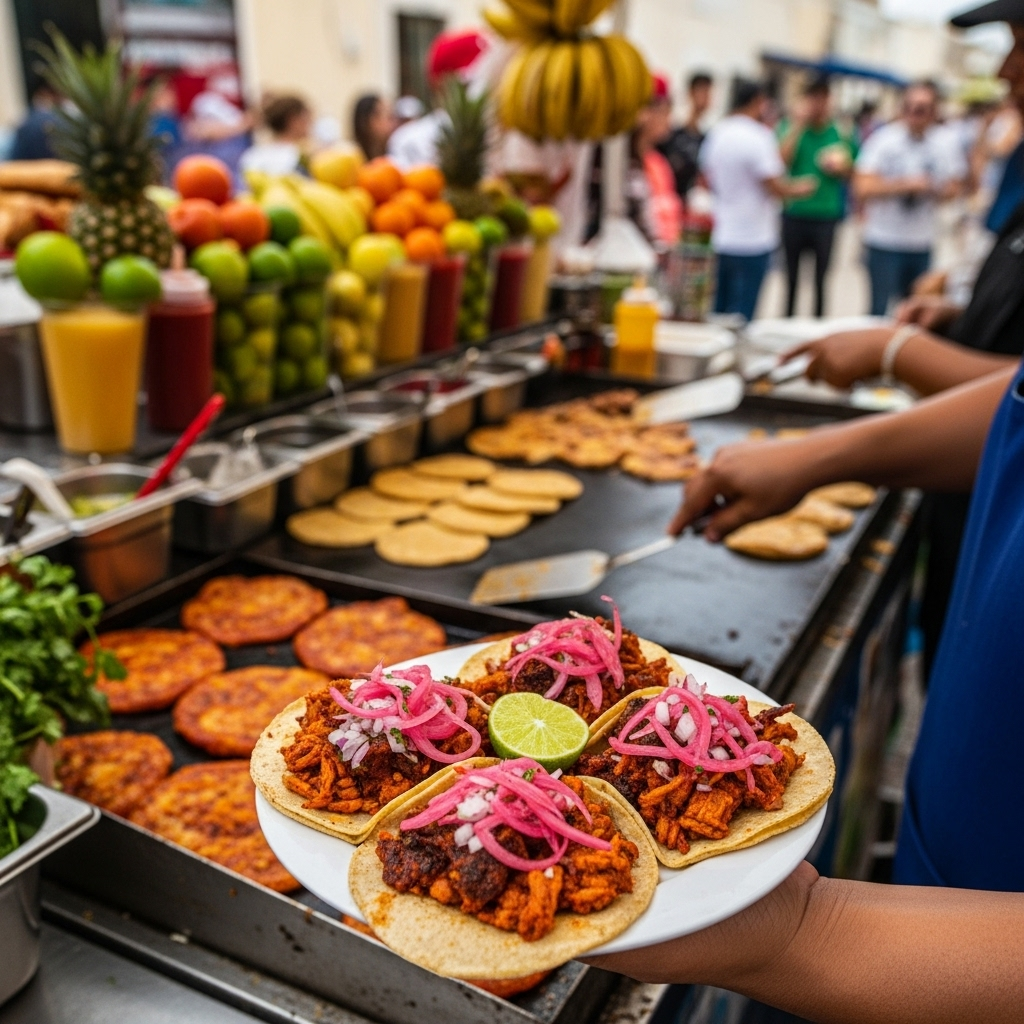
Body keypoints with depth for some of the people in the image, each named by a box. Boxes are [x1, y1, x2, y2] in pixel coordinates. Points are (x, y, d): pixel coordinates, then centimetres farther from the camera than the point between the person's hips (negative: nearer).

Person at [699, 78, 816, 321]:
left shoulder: (716, 133, 7)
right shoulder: (758, 136, -14)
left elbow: (707, 179, 16)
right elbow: (774, 187, -16)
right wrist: (799, 189, 3)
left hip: (722, 237, 7)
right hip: (753, 238, -7)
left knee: (722, 308, 15)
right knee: (742, 312, -2)